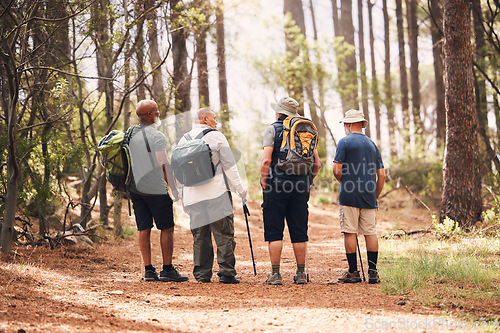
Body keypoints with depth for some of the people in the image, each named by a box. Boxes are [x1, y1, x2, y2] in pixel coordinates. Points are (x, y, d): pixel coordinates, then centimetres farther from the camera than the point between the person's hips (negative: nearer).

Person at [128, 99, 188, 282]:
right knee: (166, 228, 0)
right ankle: (167, 270, -1)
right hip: (155, 189, -7)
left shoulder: (129, 135, 11)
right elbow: (163, 164, -16)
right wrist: (174, 187, -11)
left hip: (135, 188, 7)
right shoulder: (157, 136, -11)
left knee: (143, 229, 7)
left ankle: (148, 269, 6)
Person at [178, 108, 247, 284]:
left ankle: (202, 274, 9)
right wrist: (240, 188, 5)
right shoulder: (216, 137, -2)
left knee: (200, 236, 9)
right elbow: (229, 165, -2)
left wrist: (184, 198, 21)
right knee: (224, 234, -2)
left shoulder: (183, 140, 13)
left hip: (193, 195, 5)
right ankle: (226, 272, -6)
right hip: (217, 193, -5)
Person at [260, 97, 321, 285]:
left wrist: (263, 181, -3)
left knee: (274, 231, 0)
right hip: (300, 187, 4)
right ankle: (301, 273, 10)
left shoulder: (272, 130, -2)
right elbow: (317, 164, 7)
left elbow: (266, 160, -15)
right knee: (299, 232, 8)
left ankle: (275, 274, -3)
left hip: (276, 185, -4)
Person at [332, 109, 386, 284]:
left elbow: (337, 171, -9)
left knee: (350, 233, -1)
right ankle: (373, 272, 4)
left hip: (349, 196, -5)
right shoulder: (372, 144, 14)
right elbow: (381, 175, 12)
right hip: (368, 197, 5)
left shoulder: (345, 142, -3)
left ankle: (353, 272, 0)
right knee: (370, 232, 6)